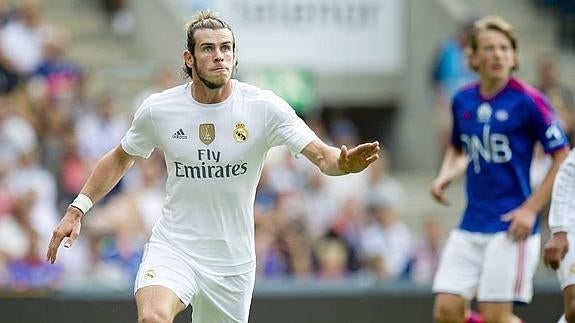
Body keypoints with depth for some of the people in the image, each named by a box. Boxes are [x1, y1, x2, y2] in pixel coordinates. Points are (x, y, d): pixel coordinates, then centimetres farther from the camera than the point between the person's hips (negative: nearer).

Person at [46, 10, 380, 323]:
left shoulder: (265, 107, -9)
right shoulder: (158, 109, -4)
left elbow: (321, 155, -18)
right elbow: (120, 159, 14)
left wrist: (344, 162, -41)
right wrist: (77, 210, 8)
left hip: (233, 260, 1)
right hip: (173, 247, -1)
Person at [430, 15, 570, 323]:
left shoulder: (528, 101, -9)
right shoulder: (462, 101, 7)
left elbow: (563, 159, -7)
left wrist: (530, 209, -13)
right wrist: (445, 175, 5)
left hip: (511, 227, -6)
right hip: (470, 225, 6)